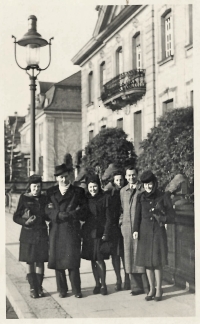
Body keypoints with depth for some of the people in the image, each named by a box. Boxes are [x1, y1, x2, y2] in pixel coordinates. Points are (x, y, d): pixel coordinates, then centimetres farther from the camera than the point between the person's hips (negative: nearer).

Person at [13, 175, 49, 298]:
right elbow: (16, 217, -2)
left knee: (40, 261, 4)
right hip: (28, 233, -2)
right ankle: (33, 288, 13)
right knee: (30, 262, 3)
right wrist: (26, 222, -20)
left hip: (41, 233, 2)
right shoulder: (24, 198, -3)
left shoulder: (43, 198, 5)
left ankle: (39, 287, 15)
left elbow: (47, 215, 11)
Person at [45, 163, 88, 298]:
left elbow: (83, 209, 0)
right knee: (57, 260, 3)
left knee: (73, 260, -5)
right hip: (56, 230, 2)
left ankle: (76, 290, 5)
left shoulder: (78, 191, 8)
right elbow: (48, 211, 4)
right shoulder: (51, 192, 12)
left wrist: (67, 215, -9)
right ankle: (62, 290, 14)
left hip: (72, 230, -2)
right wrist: (60, 215, -12)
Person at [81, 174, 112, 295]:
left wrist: (105, 233, -10)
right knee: (93, 260, 8)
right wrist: (82, 232, 2)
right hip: (88, 233, 4)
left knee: (100, 260, -6)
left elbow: (108, 218, -3)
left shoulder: (105, 198, -2)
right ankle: (97, 284, 20)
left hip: (100, 233, -4)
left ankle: (103, 284, 7)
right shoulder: (86, 199, 8)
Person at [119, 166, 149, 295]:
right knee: (130, 257, 8)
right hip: (127, 227, 5)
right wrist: (121, 221, 14)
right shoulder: (123, 191, 14)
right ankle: (136, 286, 19)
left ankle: (147, 287, 8)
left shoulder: (143, 189, -3)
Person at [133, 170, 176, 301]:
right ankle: (152, 289, 18)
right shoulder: (141, 197, 5)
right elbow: (138, 215, 8)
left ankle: (159, 290, 9)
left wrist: (161, 217, -16)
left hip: (158, 232, -3)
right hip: (145, 232, 3)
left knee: (157, 262, -3)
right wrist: (136, 230, 0)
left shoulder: (163, 197, -3)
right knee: (147, 261, 6)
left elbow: (172, 216, -1)